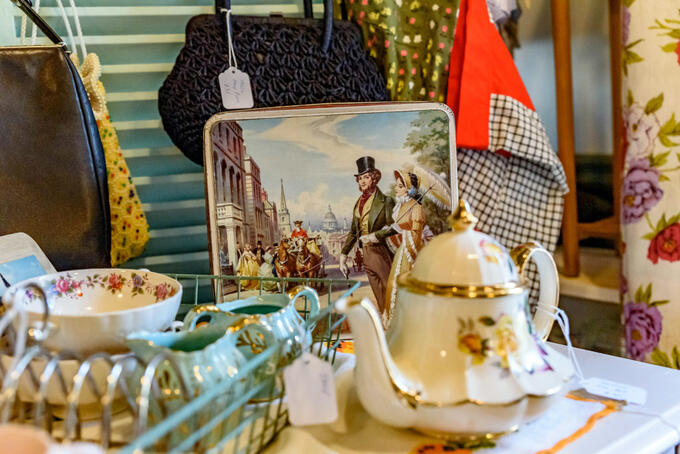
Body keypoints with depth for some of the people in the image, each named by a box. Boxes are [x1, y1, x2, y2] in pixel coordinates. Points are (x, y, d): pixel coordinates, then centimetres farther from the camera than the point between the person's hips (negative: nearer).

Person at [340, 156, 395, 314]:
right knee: (380, 300, 9)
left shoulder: (385, 201, -6)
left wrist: (375, 236, -19)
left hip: (382, 252, -6)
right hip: (367, 254, 6)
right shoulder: (359, 203, 14)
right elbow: (353, 232, 19)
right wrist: (343, 255, 16)